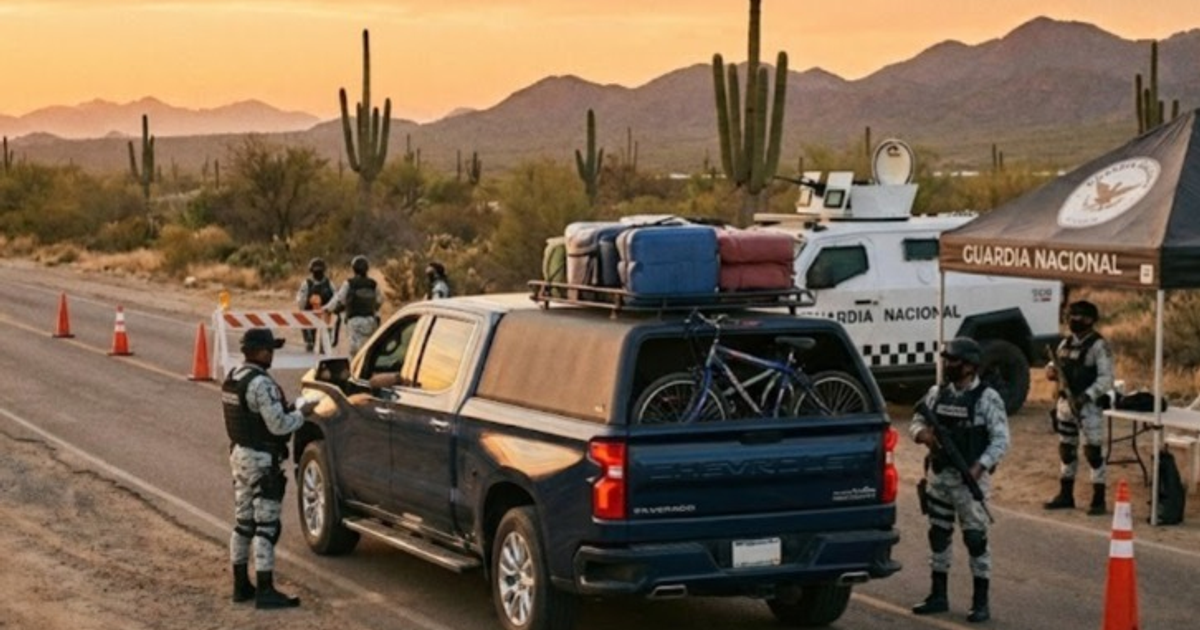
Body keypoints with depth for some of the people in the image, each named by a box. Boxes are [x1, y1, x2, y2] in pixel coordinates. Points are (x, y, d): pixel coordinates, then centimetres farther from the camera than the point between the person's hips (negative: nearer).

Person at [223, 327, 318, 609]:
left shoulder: (232, 378, 8)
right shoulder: (261, 383, -21)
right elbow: (278, 425, -22)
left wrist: (290, 409, 10)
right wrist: (301, 412, -4)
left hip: (239, 453, 9)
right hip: (261, 460, -9)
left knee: (244, 522, 15)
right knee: (266, 526, -5)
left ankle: (241, 585, 21)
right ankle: (265, 591, -5)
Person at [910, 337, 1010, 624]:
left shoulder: (987, 398, -10)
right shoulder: (937, 394, 7)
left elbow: (1001, 440, -13)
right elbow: (917, 421, 14)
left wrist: (980, 466, -26)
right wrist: (923, 434, -10)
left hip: (970, 478, -6)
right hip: (938, 475, 6)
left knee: (975, 538, -4)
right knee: (938, 536, 12)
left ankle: (981, 602, 4)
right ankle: (938, 596, 24)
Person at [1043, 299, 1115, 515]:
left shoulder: (1098, 345, -11)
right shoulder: (1066, 343, 11)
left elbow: (1106, 378, -15)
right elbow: (1057, 366, 19)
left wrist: (1086, 395, -25)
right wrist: (1051, 370, -5)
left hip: (1088, 406, -7)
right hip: (1065, 403, 7)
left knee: (1093, 452, -5)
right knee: (1066, 450, 14)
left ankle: (1098, 500, 0)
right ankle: (1065, 495, 24)